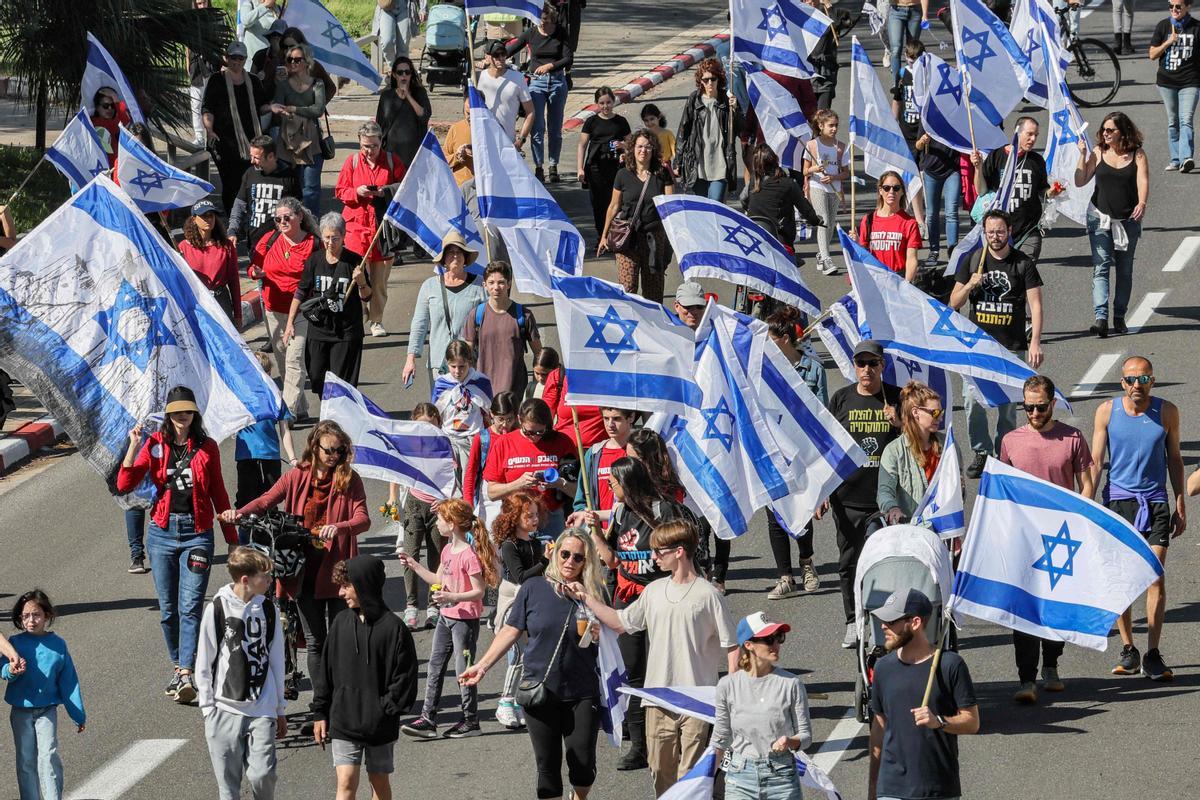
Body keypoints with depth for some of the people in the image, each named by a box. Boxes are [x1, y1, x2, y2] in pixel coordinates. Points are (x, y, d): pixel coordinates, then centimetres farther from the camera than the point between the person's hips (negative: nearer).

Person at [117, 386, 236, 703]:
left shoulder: (207, 448, 4)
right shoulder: (155, 444, 4)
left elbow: (218, 493, 11)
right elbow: (124, 485, -2)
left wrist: (232, 538, 11)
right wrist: (134, 447, -12)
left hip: (197, 532, -2)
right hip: (163, 531, 2)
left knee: (190, 607, -12)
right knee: (168, 608, 6)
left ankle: (187, 676, -18)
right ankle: (177, 667, 21)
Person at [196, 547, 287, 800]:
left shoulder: (268, 609, 4)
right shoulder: (217, 610, -5)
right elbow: (204, 663, 1)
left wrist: (280, 710, 15)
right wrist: (208, 709, -1)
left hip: (262, 710, 2)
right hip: (226, 709, -2)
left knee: (262, 774, -10)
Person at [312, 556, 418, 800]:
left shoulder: (392, 627, -11)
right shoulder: (341, 622, 2)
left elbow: (405, 678, -8)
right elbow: (327, 669, 9)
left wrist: (386, 710, -13)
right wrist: (320, 712, 8)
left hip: (380, 725, -2)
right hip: (343, 722, 2)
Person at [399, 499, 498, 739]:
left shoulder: (469, 555, -20)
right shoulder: (447, 550, 8)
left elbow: (479, 591, -20)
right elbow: (439, 580, 19)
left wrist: (452, 597, -30)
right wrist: (415, 566, 14)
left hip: (465, 619, -9)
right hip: (446, 617, 9)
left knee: (463, 670, 0)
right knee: (435, 667, 8)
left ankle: (471, 721, 12)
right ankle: (428, 719, 11)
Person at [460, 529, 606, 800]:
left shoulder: (594, 594, 1)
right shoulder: (534, 589, 0)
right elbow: (511, 631, 4)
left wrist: (598, 634, -13)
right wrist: (483, 665, -2)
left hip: (581, 693, 0)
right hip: (540, 692, 0)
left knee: (583, 762, -1)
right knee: (547, 764, 5)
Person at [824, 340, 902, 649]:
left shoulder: (896, 398, 3)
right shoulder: (841, 399, 6)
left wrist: (899, 424, -11)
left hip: (887, 496, -1)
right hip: (848, 495, 1)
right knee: (849, 561, 6)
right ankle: (853, 624, 18)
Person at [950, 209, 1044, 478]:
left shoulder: (1023, 264, 2)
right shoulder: (972, 262, 8)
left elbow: (1035, 305, -1)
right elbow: (954, 303, 11)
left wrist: (1035, 342, -12)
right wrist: (969, 286, -10)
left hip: (1012, 345, -2)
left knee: (1008, 405, 0)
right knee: (973, 400, -6)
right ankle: (981, 453, 8)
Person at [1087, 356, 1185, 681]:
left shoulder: (1166, 412, 2)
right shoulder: (1107, 411, 0)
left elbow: (1174, 459, 11)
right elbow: (1095, 462, 3)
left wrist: (1180, 506, 10)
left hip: (1155, 502, 0)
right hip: (1117, 501, 0)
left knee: (1156, 577, -8)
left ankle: (1152, 655, -7)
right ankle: (1128, 650, 14)